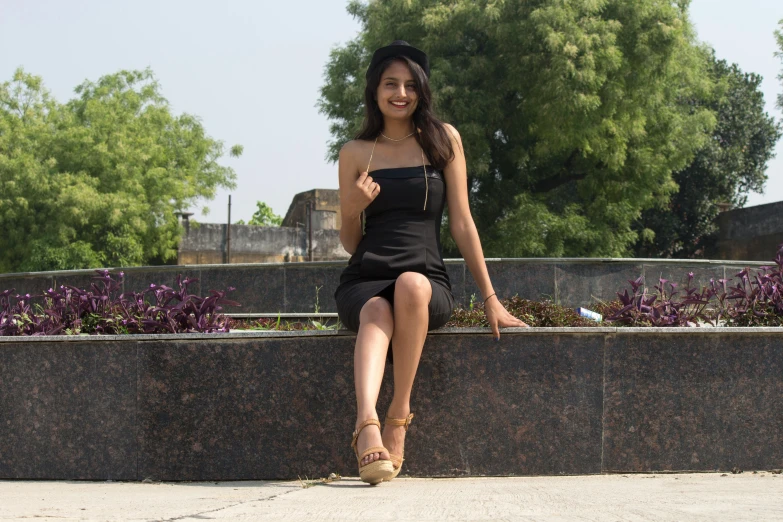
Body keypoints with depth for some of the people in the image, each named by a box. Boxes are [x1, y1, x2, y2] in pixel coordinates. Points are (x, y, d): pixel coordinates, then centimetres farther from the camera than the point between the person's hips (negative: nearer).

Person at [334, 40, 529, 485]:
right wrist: (353, 208, -8)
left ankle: (400, 415, -29)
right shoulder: (356, 153, 12)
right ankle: (368, 424, -58)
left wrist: (491, 299, 3)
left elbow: (461, 222, 8)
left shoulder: (443, 140, 10)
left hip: (429, 280, 0)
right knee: (376, 313, -35)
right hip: (364, 280, 0)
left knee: (411, 285, -37)